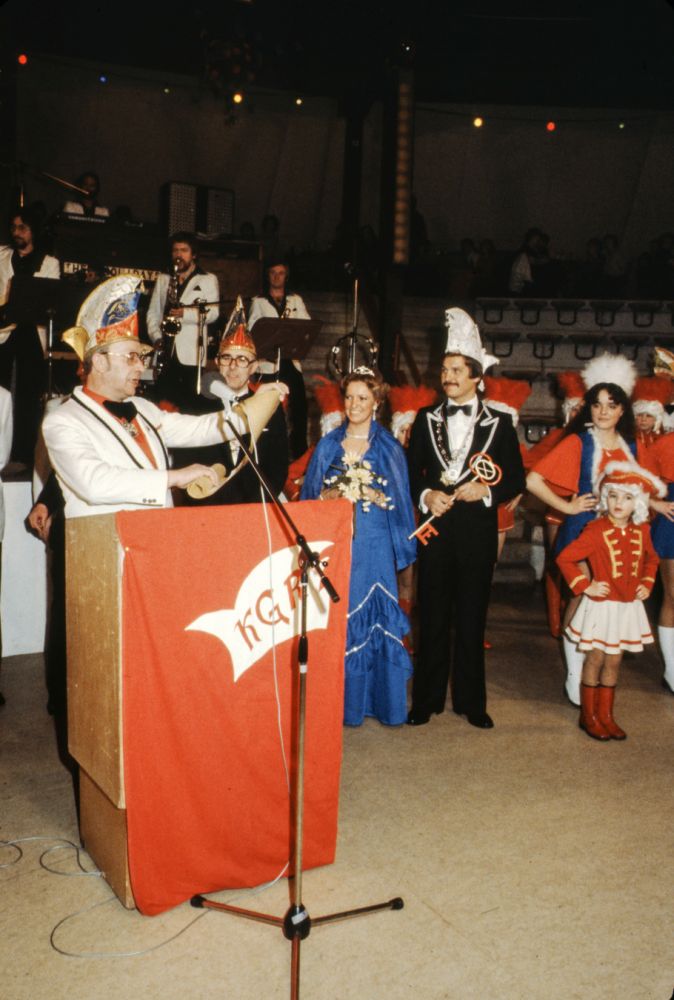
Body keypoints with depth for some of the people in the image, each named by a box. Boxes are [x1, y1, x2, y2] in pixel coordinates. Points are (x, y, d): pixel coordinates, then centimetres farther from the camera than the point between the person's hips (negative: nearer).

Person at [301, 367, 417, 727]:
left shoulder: (389, 448, 6)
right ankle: (340, 702, 12)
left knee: (373, 616, -1)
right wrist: (329, 494, -9)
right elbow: (311, 494, 10)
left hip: (373, 546, -1)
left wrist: (375, 496, -12)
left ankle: (380, 701, 10)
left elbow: (399, 503, 5)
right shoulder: (328, 444, 10)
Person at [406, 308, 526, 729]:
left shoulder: (499, 422, 4)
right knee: (433, 618, 6)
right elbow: (412, 473, 8)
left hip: (477, 532, -1)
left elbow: (516, 480, 3)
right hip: (434, 529, 1)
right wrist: (425, 495, -12)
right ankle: (428, 699, 19)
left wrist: (486, 492, -14)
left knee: (472, 619, 7)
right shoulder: (426, 419, 8)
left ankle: (471, 701, 21)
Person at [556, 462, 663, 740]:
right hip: (601, 606, -5)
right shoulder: (596, 530, -17)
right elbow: (565, 558, -19)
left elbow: (651, 558, 21)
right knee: (595, 661, 5)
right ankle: (588, 716, 18)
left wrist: (647, 583, 8)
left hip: (628, 607, 5)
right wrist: (584, 586, -16)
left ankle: (606, 715, 24)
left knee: (613, 662, 13)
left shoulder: (641, 531, 1)